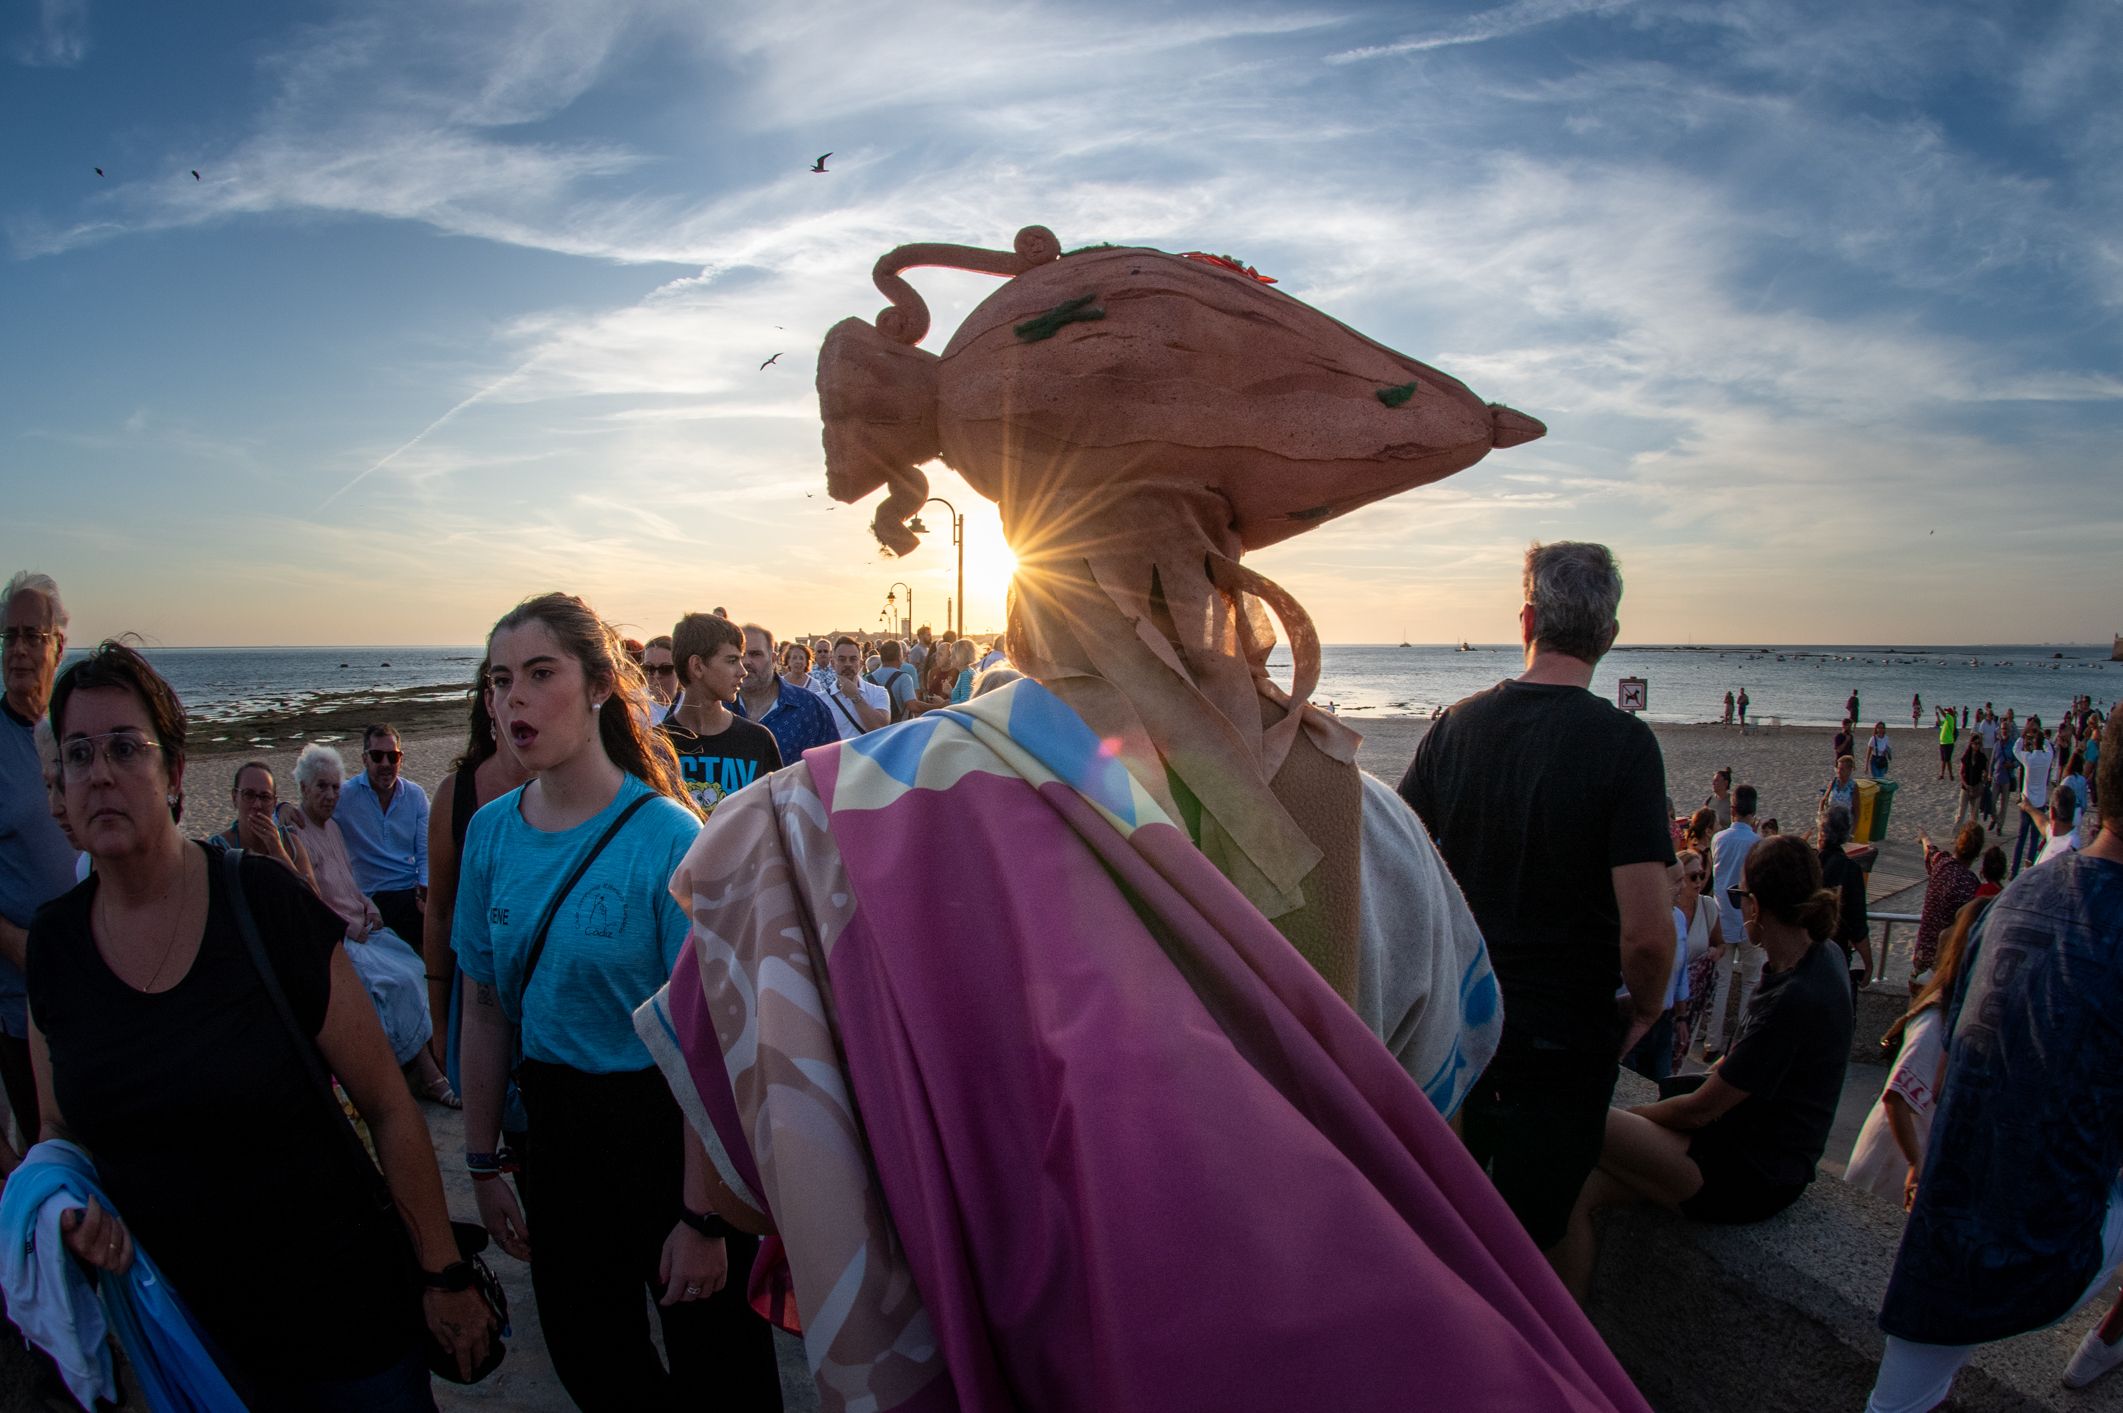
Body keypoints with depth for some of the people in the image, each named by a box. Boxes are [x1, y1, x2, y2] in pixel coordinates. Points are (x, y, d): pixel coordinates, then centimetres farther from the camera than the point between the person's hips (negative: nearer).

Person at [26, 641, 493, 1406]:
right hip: (181, 1324, 4)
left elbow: (388, 1107, -12)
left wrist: (443, 1274, -8)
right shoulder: (54, 943, -4)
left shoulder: (265, 905, -17)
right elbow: (62, 1127, 12)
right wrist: (73, 1205, -10)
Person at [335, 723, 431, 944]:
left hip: (413, 892, 4)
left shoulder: (415, 795, 8)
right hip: (371, 900, -4)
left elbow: (425, 854, 6)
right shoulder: (344, 796, -2)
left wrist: (425, 891, -9)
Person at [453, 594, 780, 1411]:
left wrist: (701, 1218, -17)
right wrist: (483, 1165, 10)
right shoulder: (490, 832, -3)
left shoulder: (667, 838, -20)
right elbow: (484, 1009, 6)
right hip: (557, 1125, 5)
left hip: (665, 1127, -5)